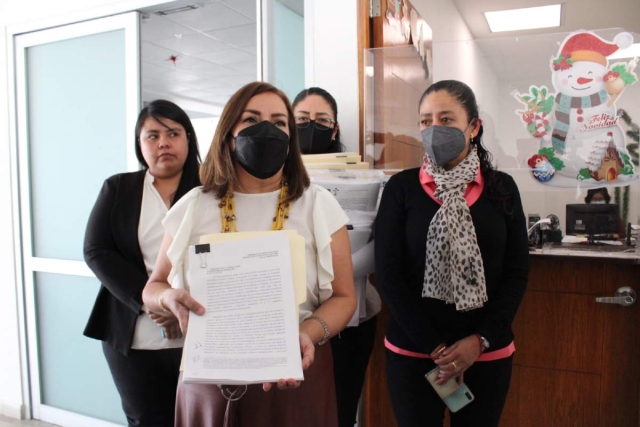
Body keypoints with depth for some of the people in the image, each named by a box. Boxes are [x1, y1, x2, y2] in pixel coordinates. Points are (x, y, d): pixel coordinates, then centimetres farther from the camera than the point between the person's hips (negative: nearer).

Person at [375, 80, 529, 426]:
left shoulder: (502, 187, 2)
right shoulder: (401, 187, -4)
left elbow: (516, 272, 1)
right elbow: (388, 274, -8)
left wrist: (480, 339, -8)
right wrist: (435, 348, -11)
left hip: (488, 353, 2)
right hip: (413, 351, -1)